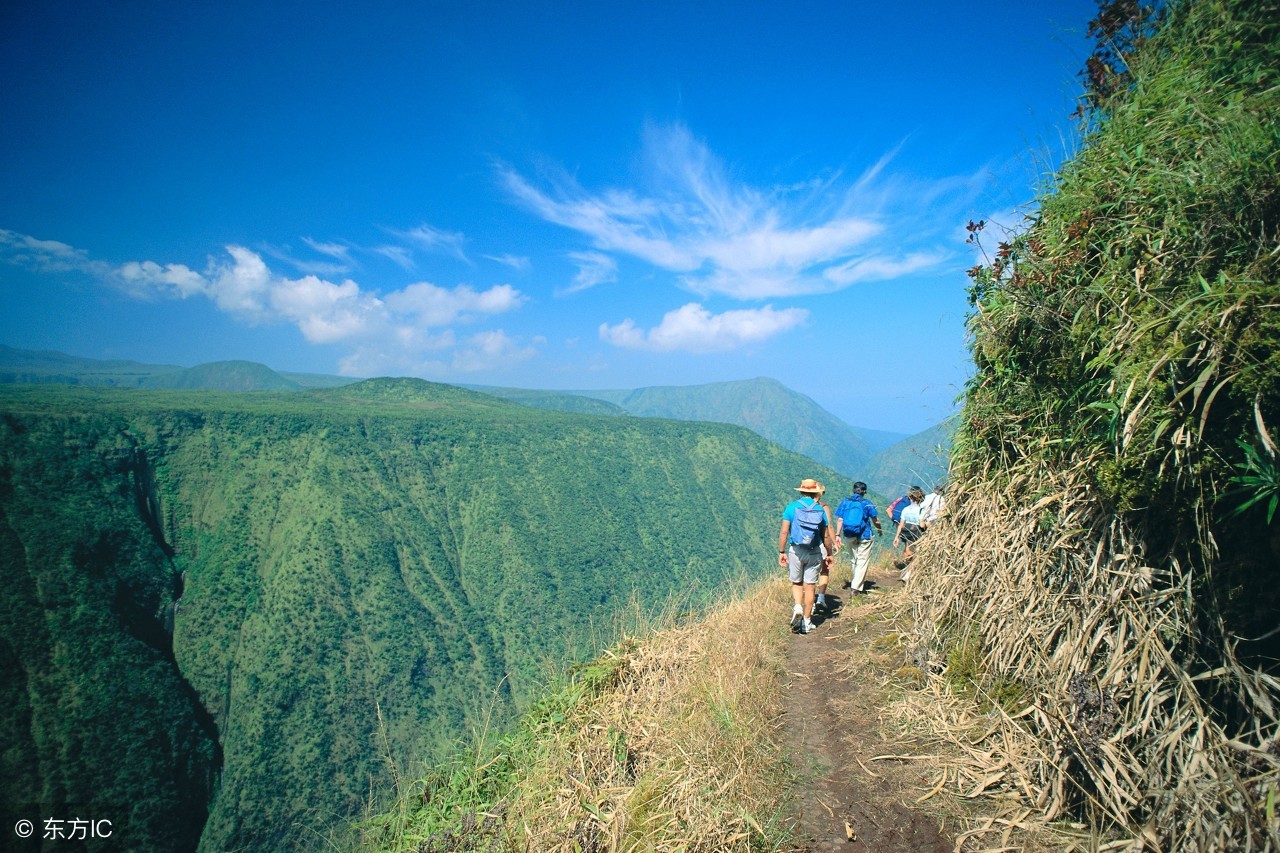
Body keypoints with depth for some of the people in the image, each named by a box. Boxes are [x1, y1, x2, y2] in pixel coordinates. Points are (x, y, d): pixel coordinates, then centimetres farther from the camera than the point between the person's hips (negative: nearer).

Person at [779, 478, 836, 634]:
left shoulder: (792, 507, -3)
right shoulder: (821, 510, 1)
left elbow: (784, 532, -7)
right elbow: (826, 536, 4)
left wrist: (781, 552, 0)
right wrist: (829, 554, 17)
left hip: (796, 550, -1)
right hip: (814, 552, 1)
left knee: (796, 583, 16)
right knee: (809, 587, 7)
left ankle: (797, 608, -8)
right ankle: (806, 623, 12)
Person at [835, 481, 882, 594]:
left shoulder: (845, 502, 1)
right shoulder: (867, 503, -7)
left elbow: (840, 520, -2)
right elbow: (876, 521, -1)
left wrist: (838, 535, 1)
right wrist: (879, 529, 18)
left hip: (850, 536, 4)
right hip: (865, 536, -4)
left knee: (853, 560, 18)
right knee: (862, 560, 1)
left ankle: (856, 583, 30)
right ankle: (856, 587, -5)